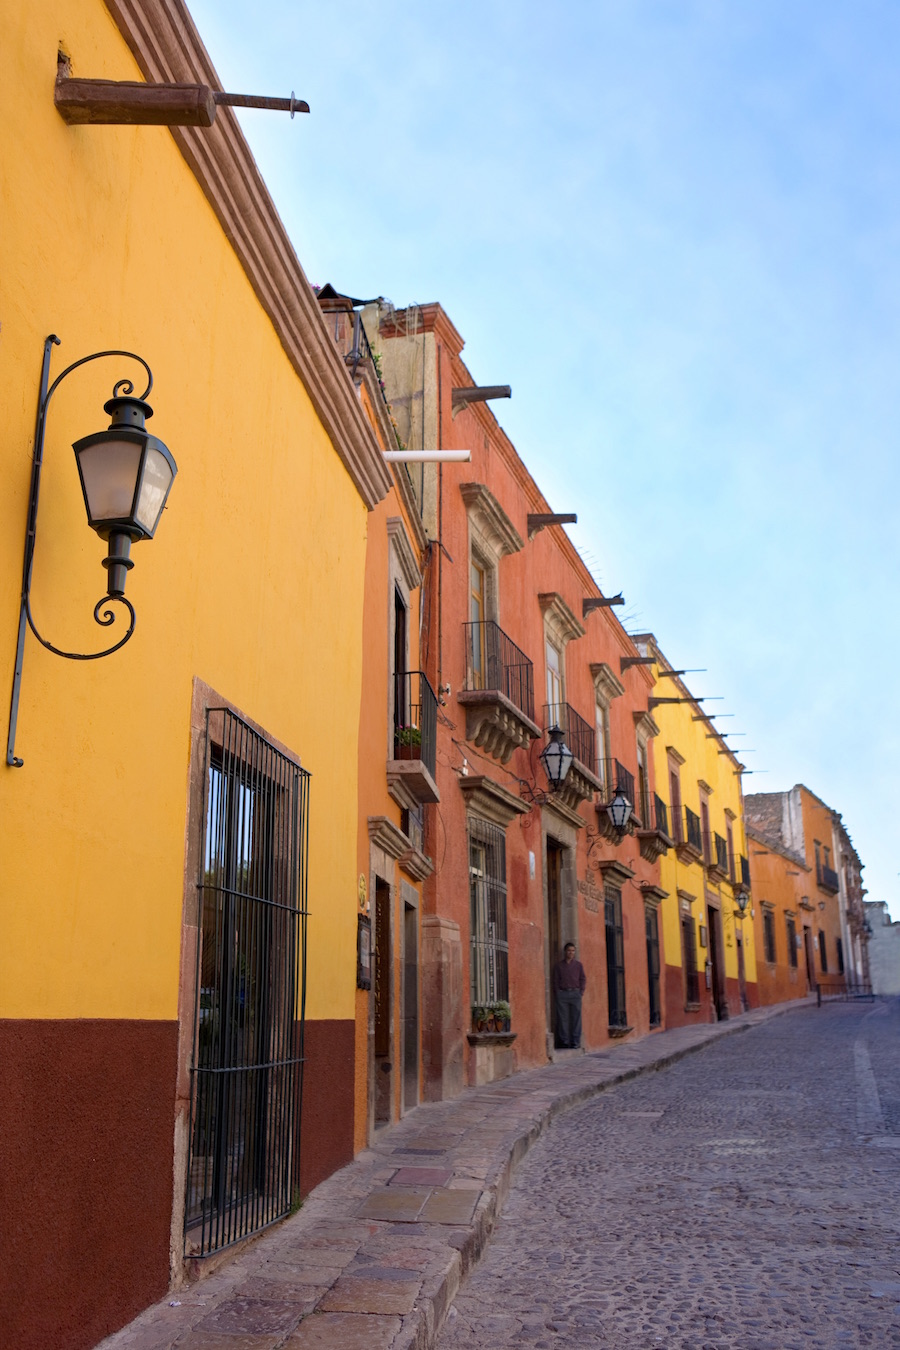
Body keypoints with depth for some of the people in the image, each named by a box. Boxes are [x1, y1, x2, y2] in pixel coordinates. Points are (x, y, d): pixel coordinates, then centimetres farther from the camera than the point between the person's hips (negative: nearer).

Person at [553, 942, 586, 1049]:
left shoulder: (578, 965, 11)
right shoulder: (558, 965, 9)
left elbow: (583, 979, 12)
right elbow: (555, 981, 7)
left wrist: (581, 991, 0)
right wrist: (556, 996, -1)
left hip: (575, 993, 1)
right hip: (562, 993, -1)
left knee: (576, 1018, -2)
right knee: (563, 1018, -2)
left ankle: (575, 1042, 3)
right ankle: (564, 1041, 3)